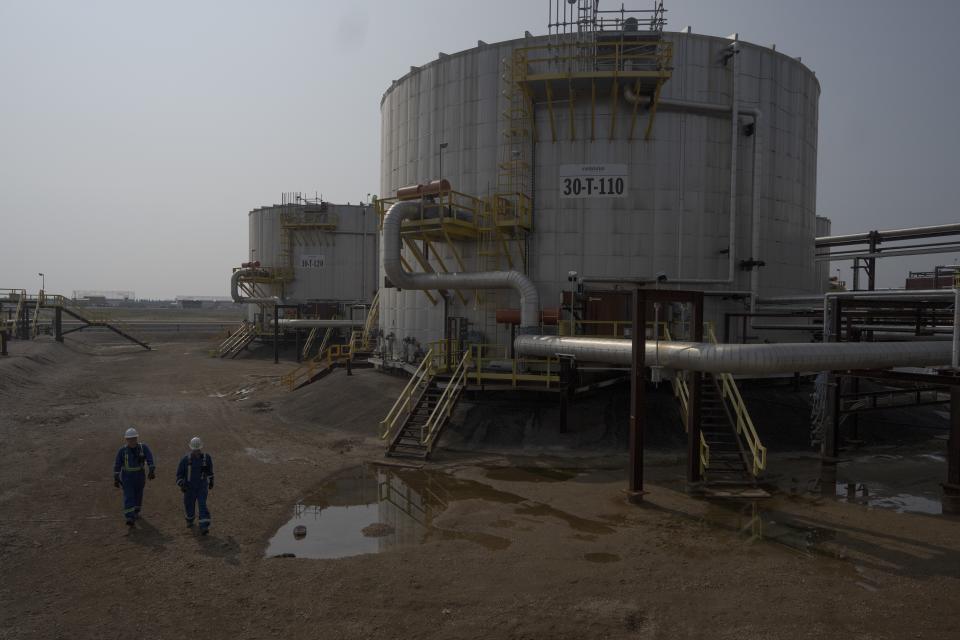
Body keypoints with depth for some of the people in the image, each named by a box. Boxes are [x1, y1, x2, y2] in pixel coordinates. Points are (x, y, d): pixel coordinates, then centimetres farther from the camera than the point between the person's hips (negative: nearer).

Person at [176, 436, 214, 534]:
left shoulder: (207, 457, -10)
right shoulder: (185, 459, -15)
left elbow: (209, 470, 10)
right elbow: (179, 474, -5)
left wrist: (211, 481, 20)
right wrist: (182, 485, -21)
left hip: (202, 487, 0)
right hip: (189, 488, 1)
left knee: (202, 505, -14)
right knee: (189, 506, 15)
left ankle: (204, 527, -18)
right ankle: (189, 520, 48)